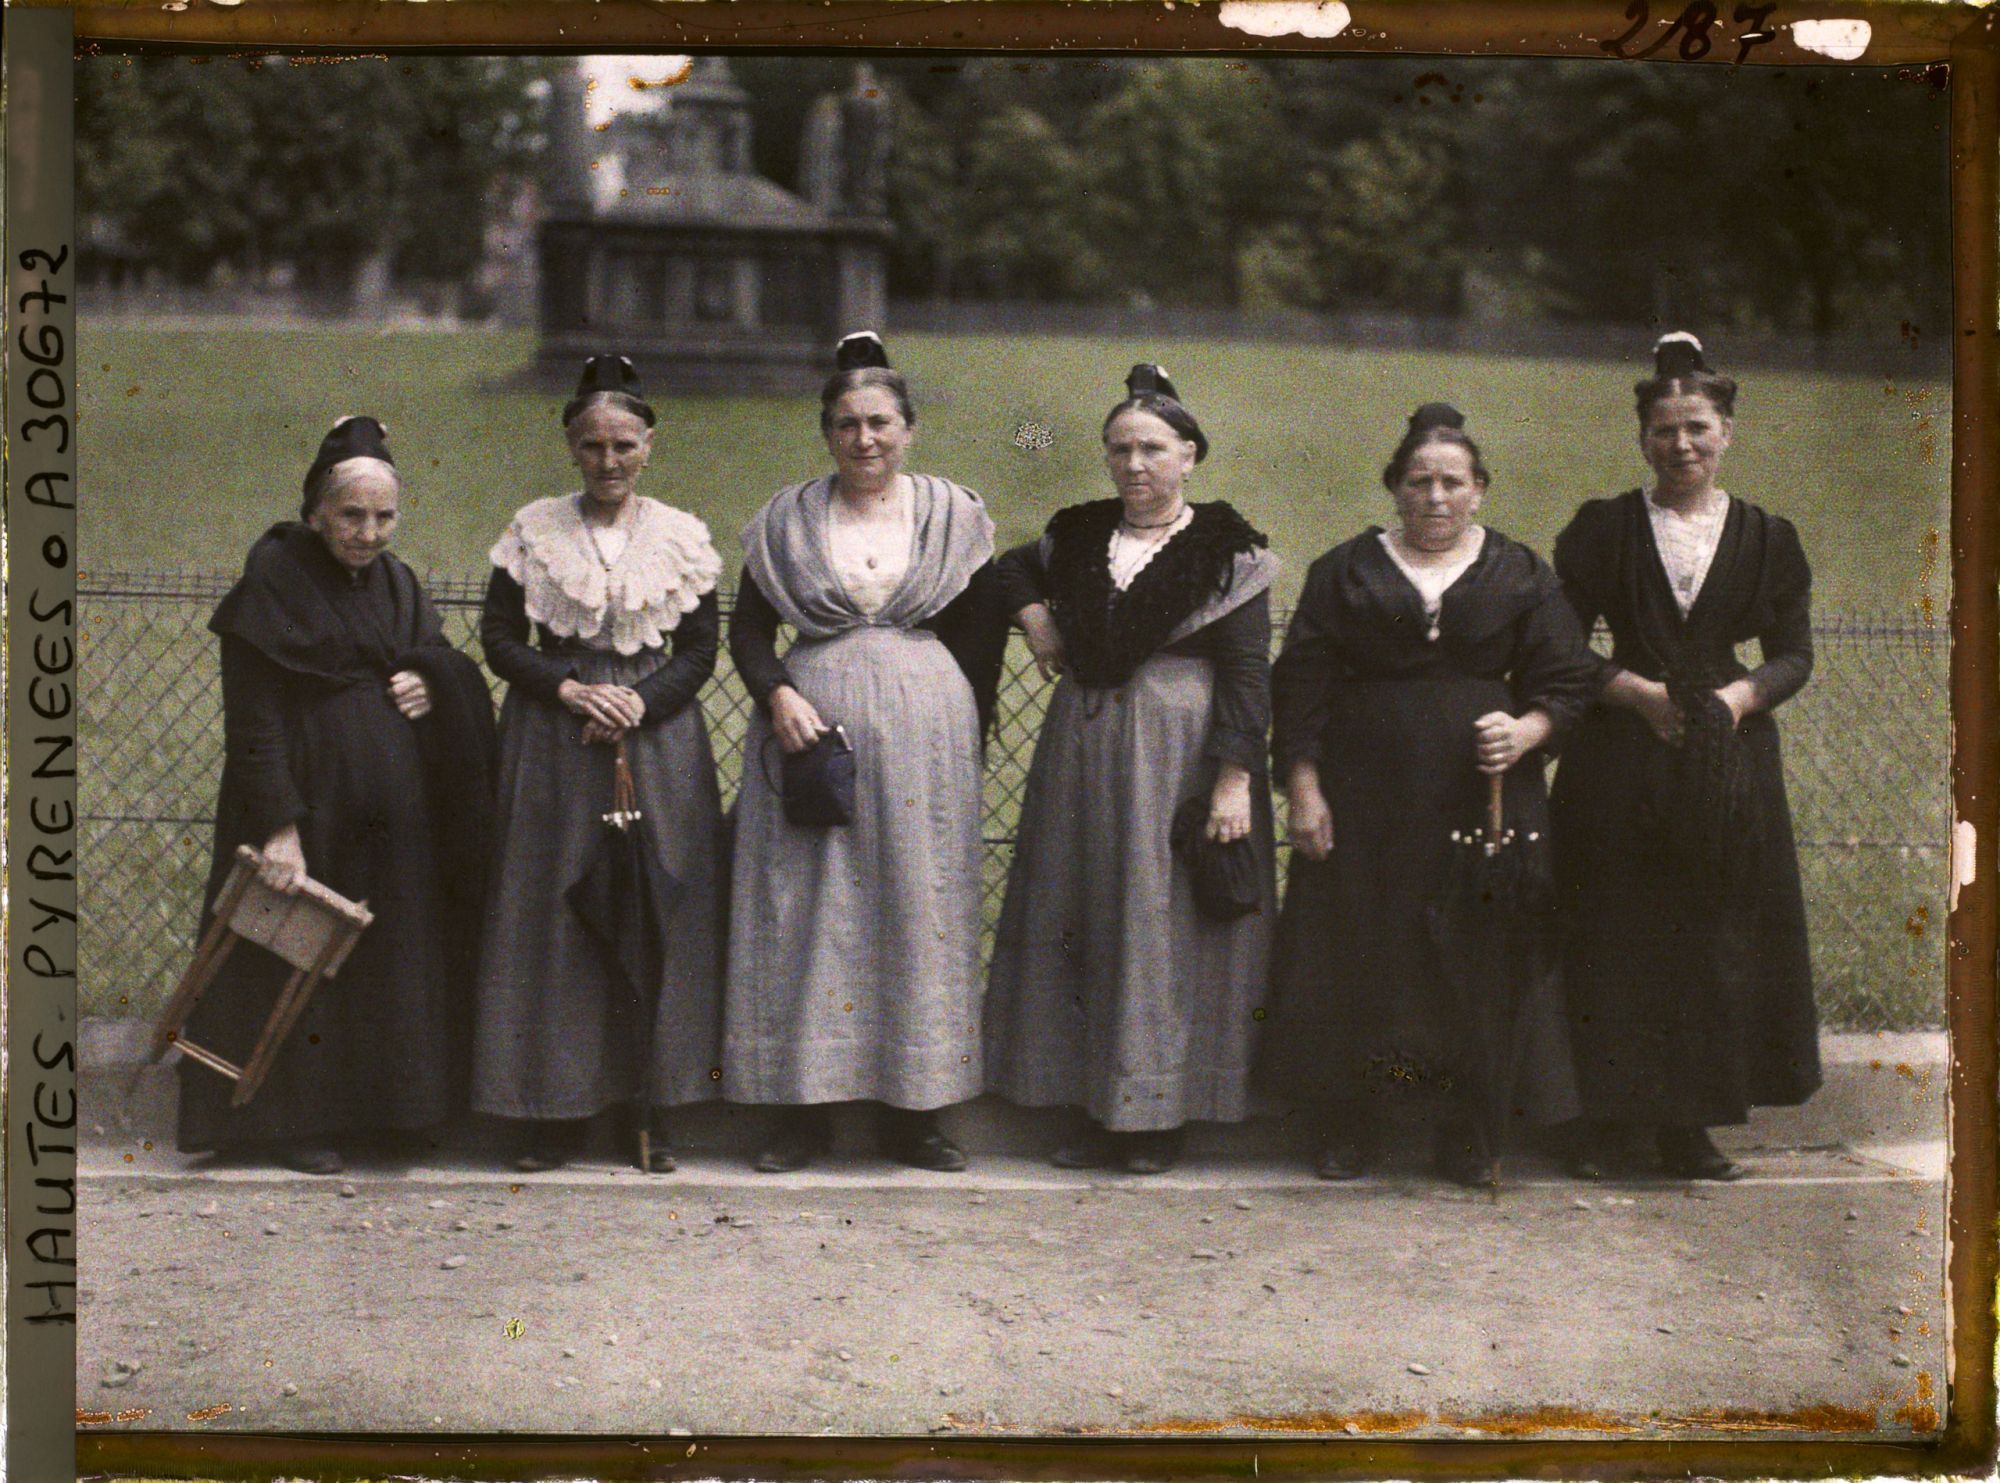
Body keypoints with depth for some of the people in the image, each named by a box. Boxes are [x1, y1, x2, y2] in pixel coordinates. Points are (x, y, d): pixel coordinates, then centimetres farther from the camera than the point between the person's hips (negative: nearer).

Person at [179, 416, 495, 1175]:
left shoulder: (395, 582, 11)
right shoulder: (273, 579, -9)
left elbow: (443, 661, 22)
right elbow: (252, 721, -14)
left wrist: (431, 686, -4)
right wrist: (278, 827, -21)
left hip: (394, 812, 7)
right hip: (310, 796, -7)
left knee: (393, 958, 8)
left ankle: (372, 1107, 17)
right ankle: (294, 1121, 8)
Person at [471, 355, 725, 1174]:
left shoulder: (683, 537, 5)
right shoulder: (533, 532, 4)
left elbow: (701, 651, 4)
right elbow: (500, 638, 4)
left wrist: (636, 703, -12)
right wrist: (571, 689, -10)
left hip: (658, 736, 0)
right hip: (553, 743, 0)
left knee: (657, 914, -1)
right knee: (553, 912, -2)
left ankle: (651, 1108, 8)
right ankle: (554, 1110, 5)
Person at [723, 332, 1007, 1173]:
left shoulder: (953, 515, 7)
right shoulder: (788, 520, 8)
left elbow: (981, 634, 8)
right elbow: (748, 628, 7)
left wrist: (963, 735, 0)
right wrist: (777, 694, -11)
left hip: (922, 728, 0)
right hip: (809, 720, 0)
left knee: (917, 906, 0)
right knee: (803, 909, -2)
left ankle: (911, 1113, 7)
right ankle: (802, 1113, 4)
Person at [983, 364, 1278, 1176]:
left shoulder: (1226, 551, -5)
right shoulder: (1079, 538, 9)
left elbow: (1247, 675, -9)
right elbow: (1010, 567, 29)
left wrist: (1234, 780, -16)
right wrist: (1034, 618, 8)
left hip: (1180, 754, -5)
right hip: (1082, 750, 5)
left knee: (1164, 928, -3)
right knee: (1082, 925, 6)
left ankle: (1159, 1115, 4)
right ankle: (1098, 1110, 13)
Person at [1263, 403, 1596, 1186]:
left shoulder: (1520, 575, 9)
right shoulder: (1346, 571, 8)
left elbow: (1565, 681, 7)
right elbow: (1302, 683, 5)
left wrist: (1524, 732, -13)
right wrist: (1303, 789, -4)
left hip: (1484, 793, 0)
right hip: (1367, 795, 0)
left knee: (1483, 959, -2)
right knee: (1356, 958, 0)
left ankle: (1472, 1137, 8)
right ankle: (1351, 1129, 11)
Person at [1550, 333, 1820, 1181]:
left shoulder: (1767, 539, 8)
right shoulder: (1603, 530, 4)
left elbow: (1794, 654, 6)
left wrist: (1740, 695, -13)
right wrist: (1639, 692, -14)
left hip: (1728, 762, 2)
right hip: (1618, 762, -1)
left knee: (1715, 938, 1)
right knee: (1612, 937, -2)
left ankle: (1686, 1125, 10)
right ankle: (1603, 1118, 6)